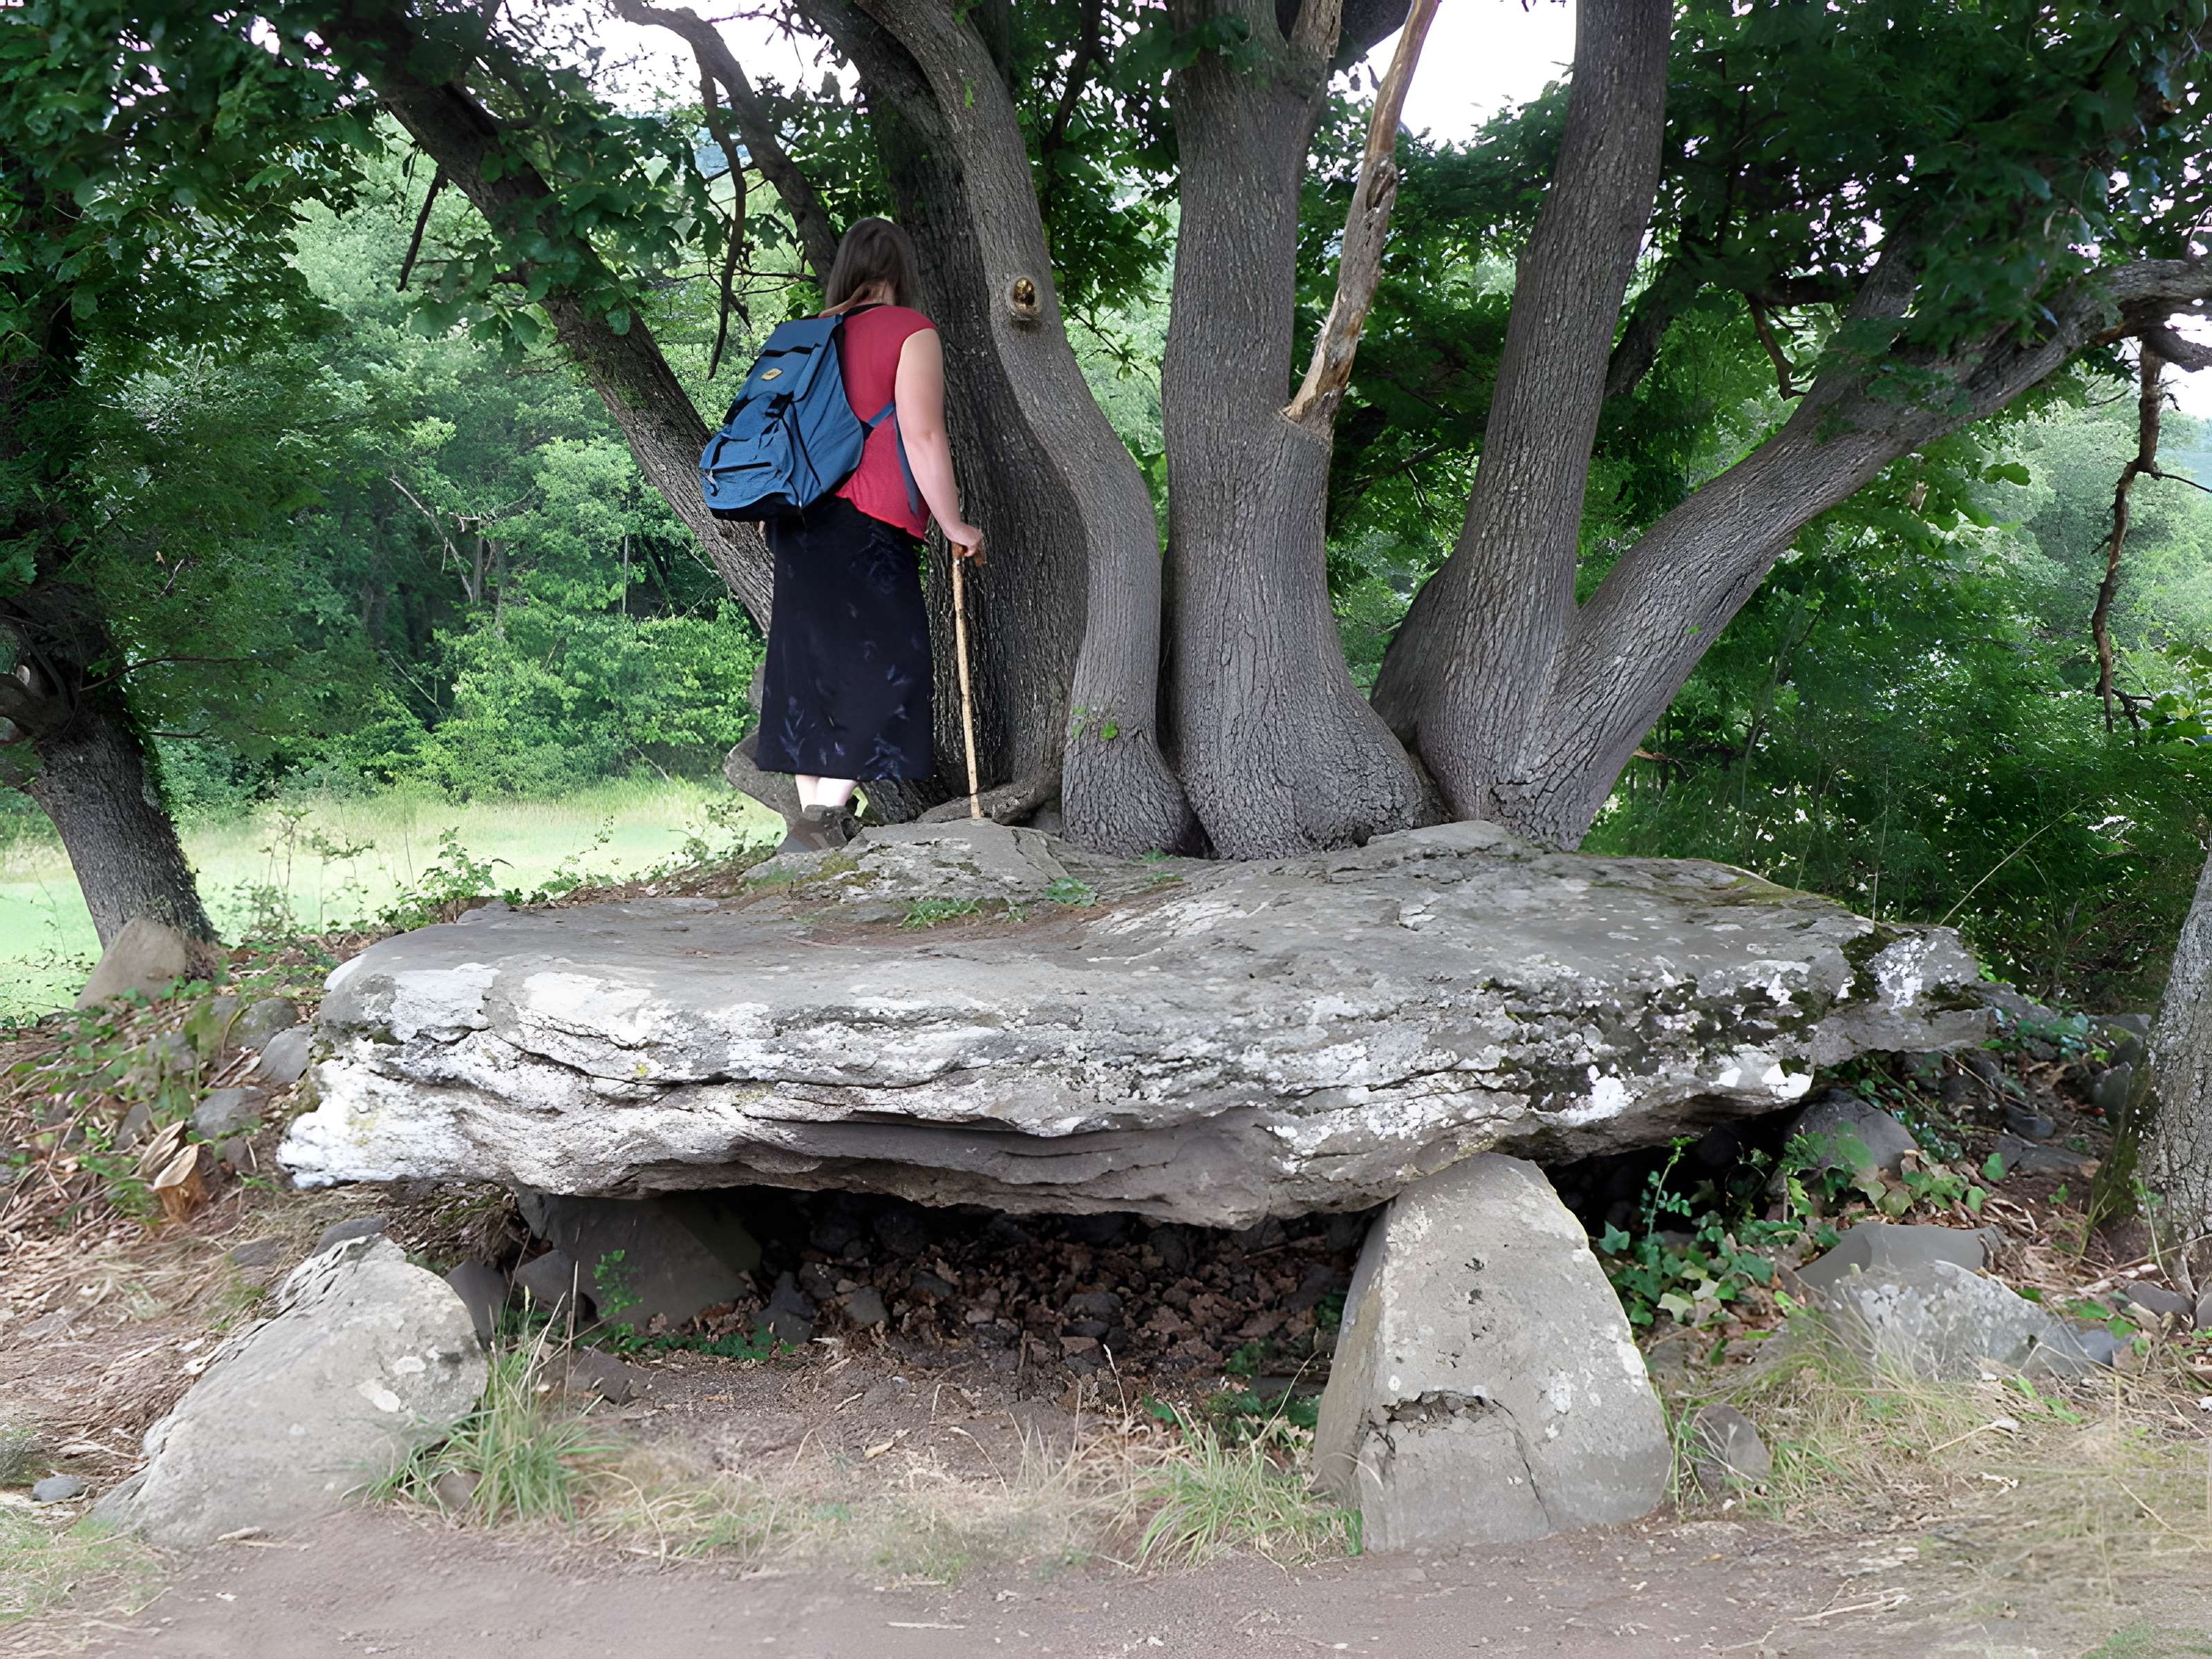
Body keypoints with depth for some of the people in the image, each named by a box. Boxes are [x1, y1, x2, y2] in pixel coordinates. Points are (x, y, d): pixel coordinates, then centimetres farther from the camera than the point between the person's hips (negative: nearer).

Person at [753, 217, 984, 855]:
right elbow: (923, 437, -9)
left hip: (799, 521, 7)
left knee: (812, 667, 9)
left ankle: (811, 814, 10)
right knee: (884, 671, -5)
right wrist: (954, 526, -4)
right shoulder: (910, 331, -3)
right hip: (867, 527, -7)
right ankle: (824, 817, -15)